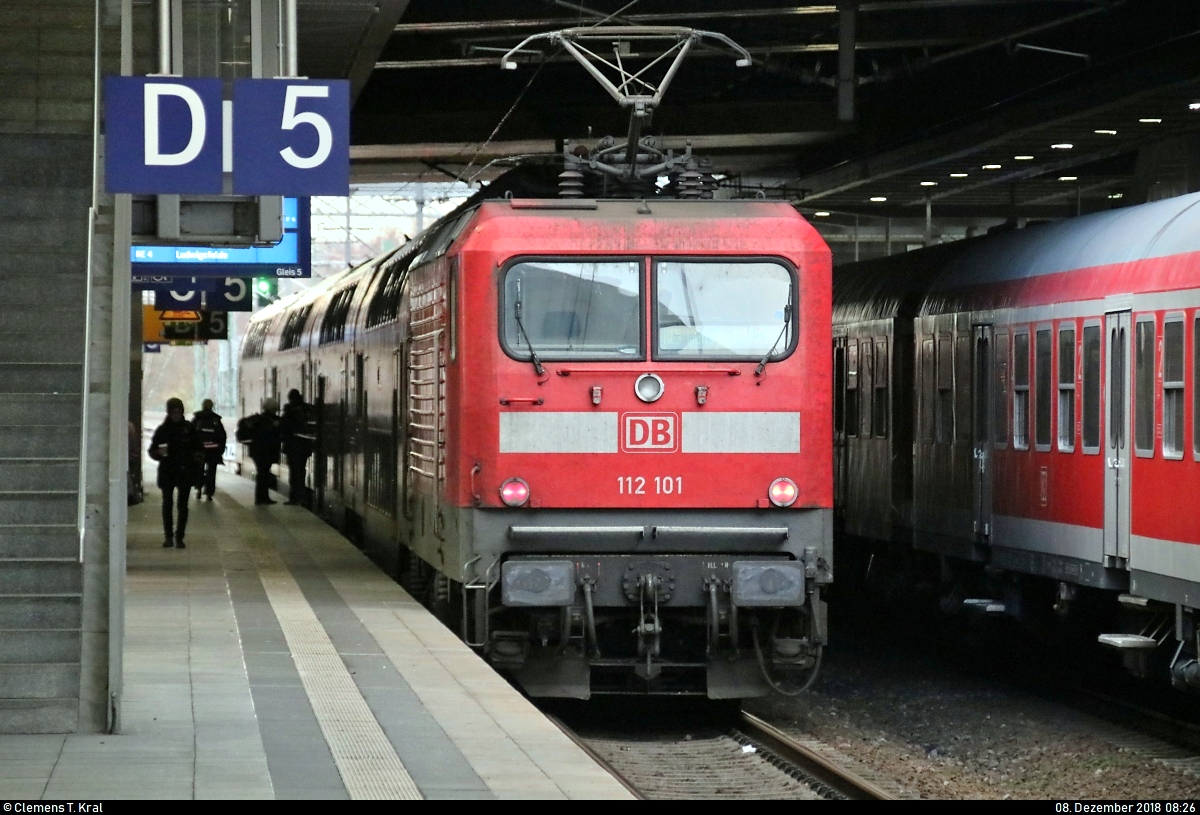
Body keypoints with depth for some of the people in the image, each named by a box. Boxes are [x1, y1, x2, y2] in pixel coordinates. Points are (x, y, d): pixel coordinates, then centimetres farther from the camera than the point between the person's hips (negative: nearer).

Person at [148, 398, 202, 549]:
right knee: (167, 504, 3)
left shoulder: (189, 428, 4)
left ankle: (179, 537, 2)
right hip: (167, 472, 0)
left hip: (185, 472, 0)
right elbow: (152, 450, 4)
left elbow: (198, 448, 12)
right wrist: (159, 452, -17)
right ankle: (168, 536, 12)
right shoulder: (162, 430, 2)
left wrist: (198, 457, -8)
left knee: (182, 505, -2)